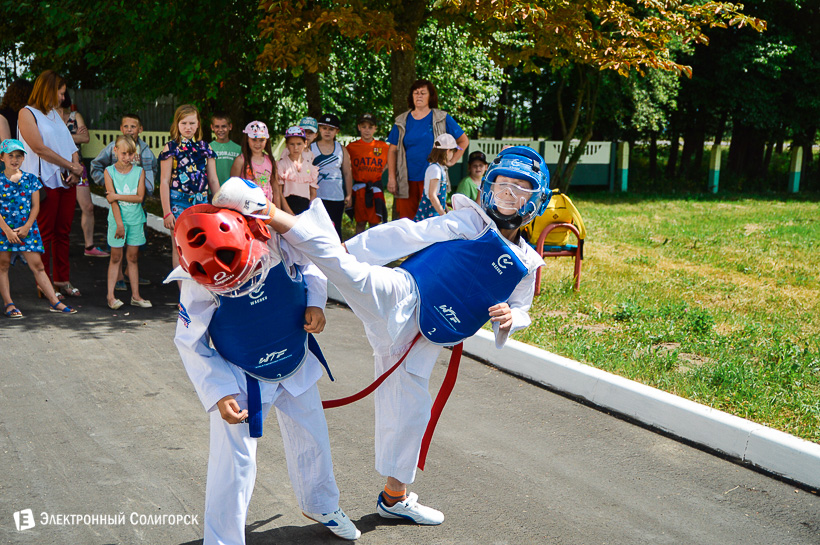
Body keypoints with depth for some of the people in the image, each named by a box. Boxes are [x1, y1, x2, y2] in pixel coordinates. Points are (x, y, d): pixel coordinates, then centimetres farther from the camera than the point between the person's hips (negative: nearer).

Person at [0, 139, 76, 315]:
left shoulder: (30, 179, 5)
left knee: (37, 265, 1)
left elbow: (35, 205, 4)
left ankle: (54, 301, 2)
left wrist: (27, 226, -7)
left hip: (27, 228, 1)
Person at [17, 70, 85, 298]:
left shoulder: (55, 114, 20)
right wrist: (72, 166, -10)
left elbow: (70, 145, 15)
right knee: (45, 234, -2)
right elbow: (40, 148, -13)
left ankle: (62, 280, 17)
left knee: (63, 232, 9)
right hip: (45, 181, -7)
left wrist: (75, 169, -4)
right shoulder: (27, 113, -3)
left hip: (67, 180, 7)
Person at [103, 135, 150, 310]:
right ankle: (111, 296, 6)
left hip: (136, 219, 2)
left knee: (133, 257, 8)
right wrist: (119, 223, -15)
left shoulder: (139, 171, 2)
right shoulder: (109, 171, -3)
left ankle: (135, 296, 12)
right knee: (116, 257, 1)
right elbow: (112, 199, -9)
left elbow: (140, 197, -8)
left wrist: (117, 196, -14)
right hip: (117, 219, -2)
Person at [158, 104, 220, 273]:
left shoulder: (205, 147, 9)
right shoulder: (171, 147, -2)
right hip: (178, 201, -4)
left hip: (201, 201, 4)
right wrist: (166, 212, -10)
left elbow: (213, 180, 13)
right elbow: (164, 181, -5)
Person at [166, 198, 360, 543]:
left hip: (297, 366, 4)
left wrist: (315, 303, -18)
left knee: (312, 441, 20)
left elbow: (309, 265, -2)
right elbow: (190, 343, -15)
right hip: (242, 379, -3)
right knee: (233, 464, -6)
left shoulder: (279, 242, -26)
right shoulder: (199, 284, -29)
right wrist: (219, 393, -22)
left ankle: (321, 505, 48)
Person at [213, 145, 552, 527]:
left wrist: (508, 318, -1)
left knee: (409, 413, 13)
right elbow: (409, 236, -4)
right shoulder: (468, 221, 1)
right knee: (350, 271, -33)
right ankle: (260, 209, -35)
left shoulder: (526, 264, 15)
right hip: (400, 298, -5)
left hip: (421, 342, 5)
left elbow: (520, 310, 25)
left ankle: (395, 496, 31)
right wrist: (348, 250, -12)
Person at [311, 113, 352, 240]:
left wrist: (349, 195, 7)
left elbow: (347, 174, 12)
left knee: (335, 229, 6)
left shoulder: (341, 150, 10)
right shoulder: (310, 149, 3)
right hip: (316, 196, -2)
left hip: (337, 197, 2)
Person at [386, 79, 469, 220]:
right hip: (407, 181, 2)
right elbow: (393, 151, 10)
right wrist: (391, 178, 2)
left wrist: (451, 162, 3)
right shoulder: (402, 121, 11)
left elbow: (464, 141, 12)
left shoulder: (442, 119, 6)